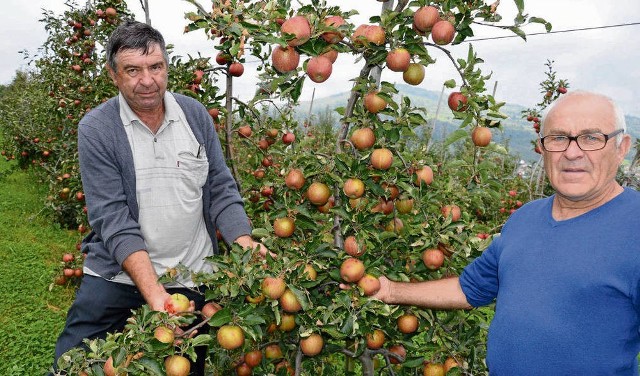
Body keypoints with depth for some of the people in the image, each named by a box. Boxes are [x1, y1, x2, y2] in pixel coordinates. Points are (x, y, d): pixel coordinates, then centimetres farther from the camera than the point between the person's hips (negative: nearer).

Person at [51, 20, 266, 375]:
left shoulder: (196, 114, -1)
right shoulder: (95, 129, -10)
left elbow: (220, 189, 1)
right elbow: (112, 217, -16)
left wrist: (246, 245, -16)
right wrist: (153, 290, -25)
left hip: (192, 278, 2)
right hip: (117, 275, -2)